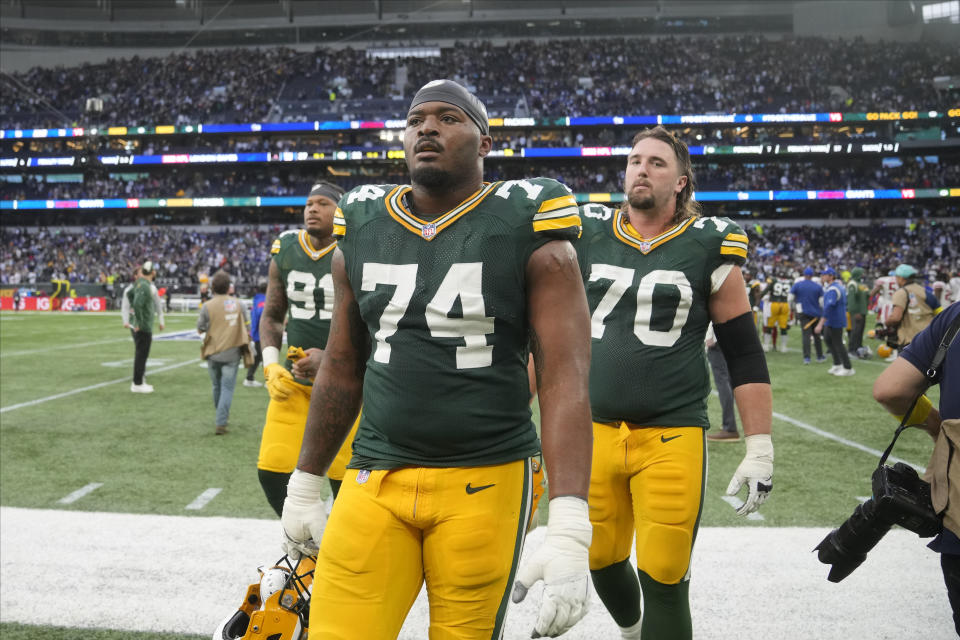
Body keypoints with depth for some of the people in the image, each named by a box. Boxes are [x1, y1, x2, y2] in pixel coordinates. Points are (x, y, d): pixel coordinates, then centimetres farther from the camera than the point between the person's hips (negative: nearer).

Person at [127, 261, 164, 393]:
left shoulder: (139, 283, 9)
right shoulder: (145, 286, -20)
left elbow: (129, 294, 27)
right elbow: (138, 304, -29)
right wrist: (139, 323, -22)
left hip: (138, 326, 10)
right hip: (143, 327, -10)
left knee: (140, 354, 18)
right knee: (141, 355, -3)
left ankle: (138, 381, 26)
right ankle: (137, 384, 2)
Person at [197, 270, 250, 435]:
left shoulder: (207, 306, -7)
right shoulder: (238, 304, -2)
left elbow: (200, 329, -1)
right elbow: (247, 327, 4)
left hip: (213, 353, 1)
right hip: (232, 353, -1)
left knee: (217, 386, 18)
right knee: (227, 387, 0)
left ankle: (222, 415, 36)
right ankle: (221, 423, -9)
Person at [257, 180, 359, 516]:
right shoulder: (285, 252, 6)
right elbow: (272, 315, 17)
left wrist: (330, 358, -19)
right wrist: (271, 365, 3)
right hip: (295, 375, 4)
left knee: (344, 476, -1)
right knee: (272, 470, 0)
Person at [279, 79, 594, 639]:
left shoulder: (529, 231, -5)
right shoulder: (362, 229, 8)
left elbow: (565, 378, -12)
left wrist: (570, 530, -20)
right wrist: (305, 485, 21)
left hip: (485, 481, -3)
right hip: (376, 481, 3)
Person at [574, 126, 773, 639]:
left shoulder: (709, 248, 0)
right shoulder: (587, 237, 6)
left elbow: (745, 356, 3)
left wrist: (759, 450, -2)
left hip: (671, 437, -3)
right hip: (594, 430, 3)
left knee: (664, 578, -2)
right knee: (602, 559, 14)